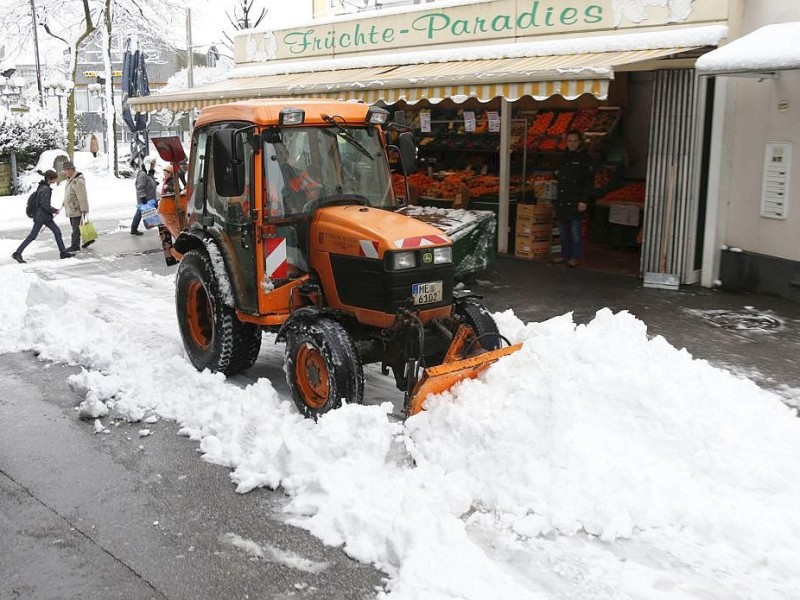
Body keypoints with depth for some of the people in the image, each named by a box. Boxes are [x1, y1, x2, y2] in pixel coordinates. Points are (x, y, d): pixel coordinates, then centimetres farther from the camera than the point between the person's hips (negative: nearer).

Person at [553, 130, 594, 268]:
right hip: (562, 201, 7)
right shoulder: (565, 157, 16)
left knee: (575, 231, -4)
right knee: (563, 230, 12)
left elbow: (589, 182, -11)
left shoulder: (584, 158, -6)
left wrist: (584, 201, -16)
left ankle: (575, 257, 3)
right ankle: (565, 255, 21)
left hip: (575, 202, -7)